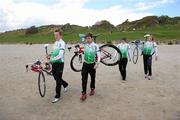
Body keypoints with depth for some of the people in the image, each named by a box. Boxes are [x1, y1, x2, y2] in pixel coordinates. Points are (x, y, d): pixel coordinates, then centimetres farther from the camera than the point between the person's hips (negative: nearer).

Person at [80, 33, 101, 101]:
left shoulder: (95, 46, -10)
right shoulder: (85, 45, -1)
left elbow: (98, 55, -11)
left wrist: (97, 63, -17)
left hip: (92, 64, -2)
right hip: (85, 64, 2)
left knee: (93, 78, 14)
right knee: (84, 79, -4)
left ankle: (92, 89, 38)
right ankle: (84, 93, 1)